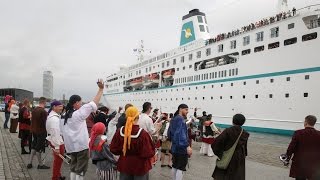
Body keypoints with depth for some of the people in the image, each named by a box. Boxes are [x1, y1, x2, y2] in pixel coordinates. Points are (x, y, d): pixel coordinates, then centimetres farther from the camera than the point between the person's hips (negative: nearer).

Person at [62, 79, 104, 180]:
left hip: (71, 145, 8)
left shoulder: (67, 115, 10)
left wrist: (67, 144, 21)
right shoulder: (79, 113, -14)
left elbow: (65, 132, 14)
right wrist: (101, 89, -16)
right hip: (81, 145, -8)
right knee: (81, 169, 0)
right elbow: (93, 104, -18)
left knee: (74, 167, 16)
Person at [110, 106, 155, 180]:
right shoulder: (143, 133, -25)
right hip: (140, 167, -3)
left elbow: (113, 149, -3)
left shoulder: (120, 131, -12)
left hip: (124, 166, 3)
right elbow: (149, 153, -21)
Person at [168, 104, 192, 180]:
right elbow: (181, 134, -29)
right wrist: (187, 146, -34)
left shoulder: (173, 119, 11)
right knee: (181, 168, -4)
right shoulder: (180, 119, -17)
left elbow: (169, 133, 17)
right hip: (181, 147, -9)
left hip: (174, 147, 9)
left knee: (174, 166, 16)